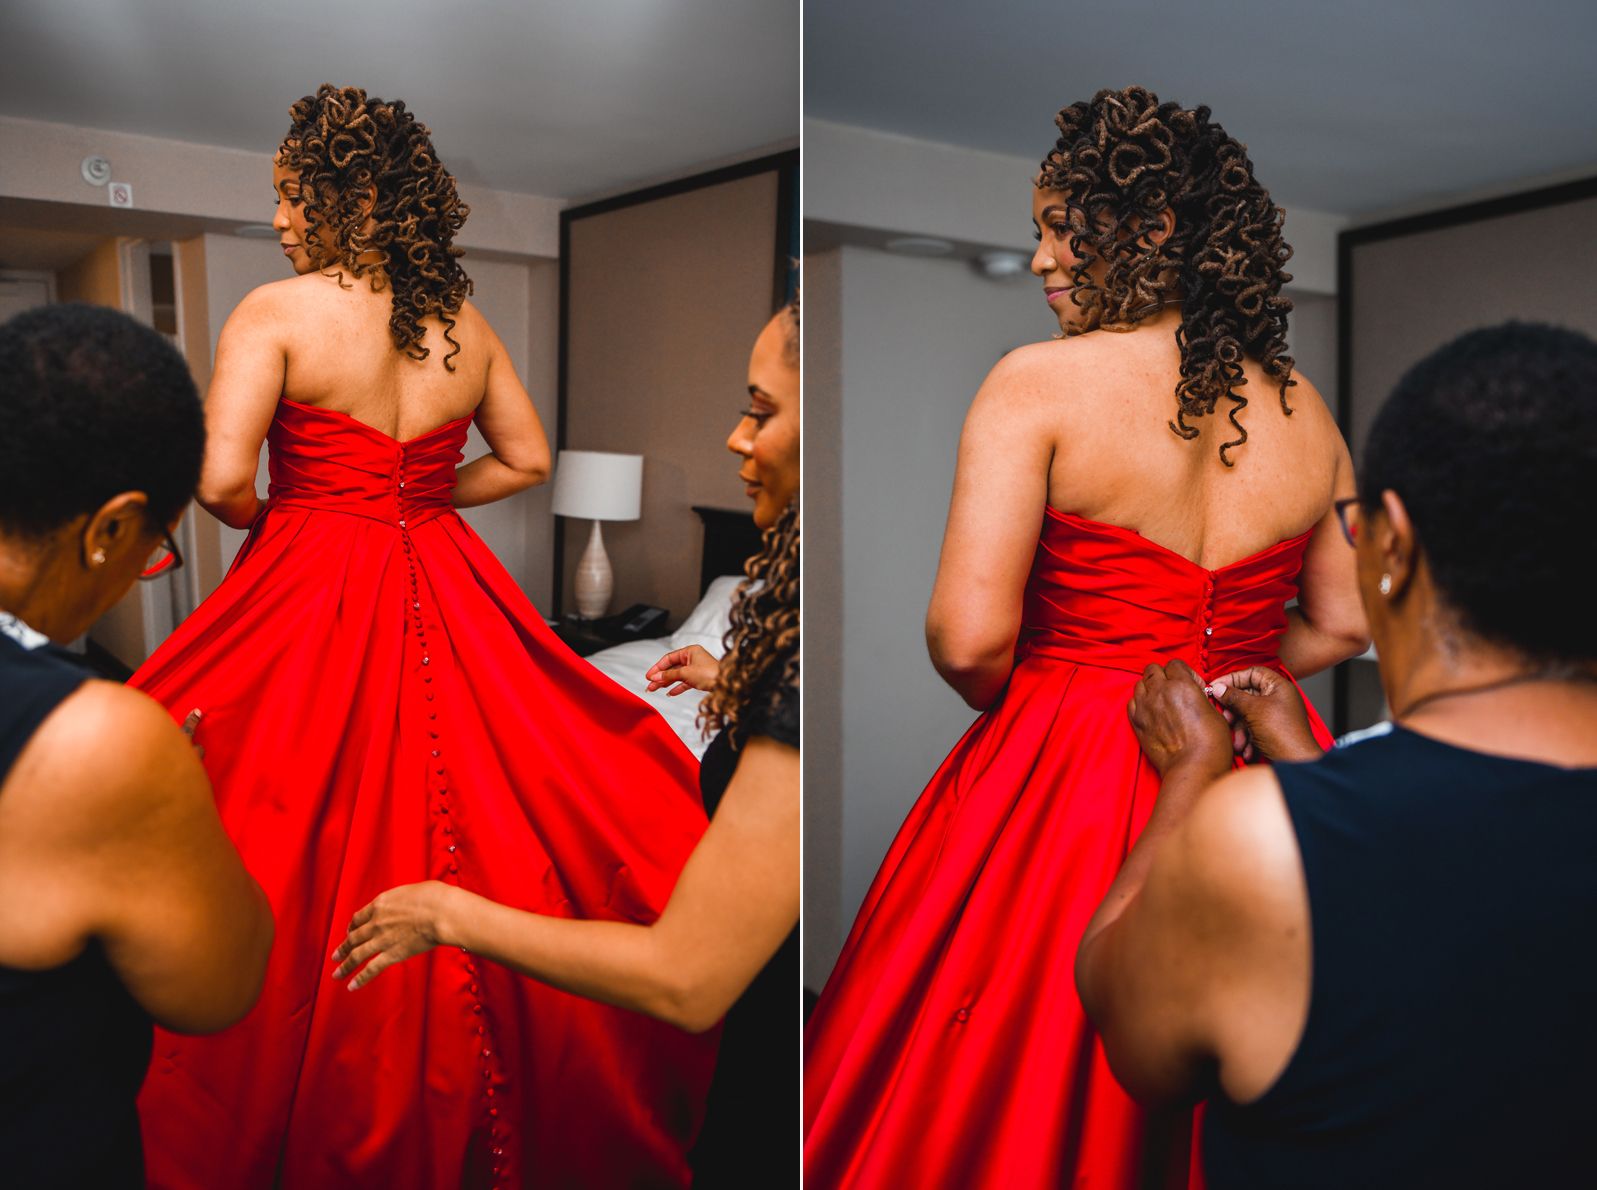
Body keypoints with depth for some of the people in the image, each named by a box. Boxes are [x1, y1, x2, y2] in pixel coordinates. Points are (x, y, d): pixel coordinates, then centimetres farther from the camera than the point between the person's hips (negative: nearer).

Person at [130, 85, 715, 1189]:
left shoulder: (276, 312, -9)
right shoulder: (466, 322, 5)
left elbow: (221, 480, -17)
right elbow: (527, 459, 13)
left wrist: (269, 517, 4)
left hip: (308, 596, -4)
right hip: (447, 593, 5)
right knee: (483, 844, 12)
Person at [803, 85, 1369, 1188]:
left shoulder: (1039, 384, -13)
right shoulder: (1306, 410, 4)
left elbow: (968, 637, -19)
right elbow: (1344, 623, 12)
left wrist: (1024, 699, 1)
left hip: (1060, 790, -5)